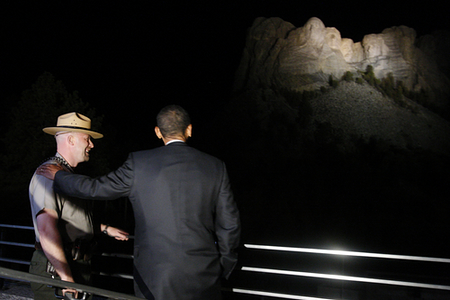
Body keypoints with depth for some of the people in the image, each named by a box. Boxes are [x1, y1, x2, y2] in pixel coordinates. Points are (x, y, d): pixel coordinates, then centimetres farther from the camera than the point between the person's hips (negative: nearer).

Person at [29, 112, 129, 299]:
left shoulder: (69, 174, 17)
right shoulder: (49, 174, -16)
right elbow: (46, 228, -27)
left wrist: (106, 229, 27)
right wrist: (66, 277, -29)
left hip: (77, 266, 9)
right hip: (57, 270, -9)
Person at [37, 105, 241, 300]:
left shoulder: (139, 163, -6)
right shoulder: (214, 166, -1)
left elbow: (95, 188, 2)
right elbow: (229, 224, 1)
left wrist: (57, 176, 20)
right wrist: (223, 267, 15)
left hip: (154, 279, -1)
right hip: (203, 279, 1)